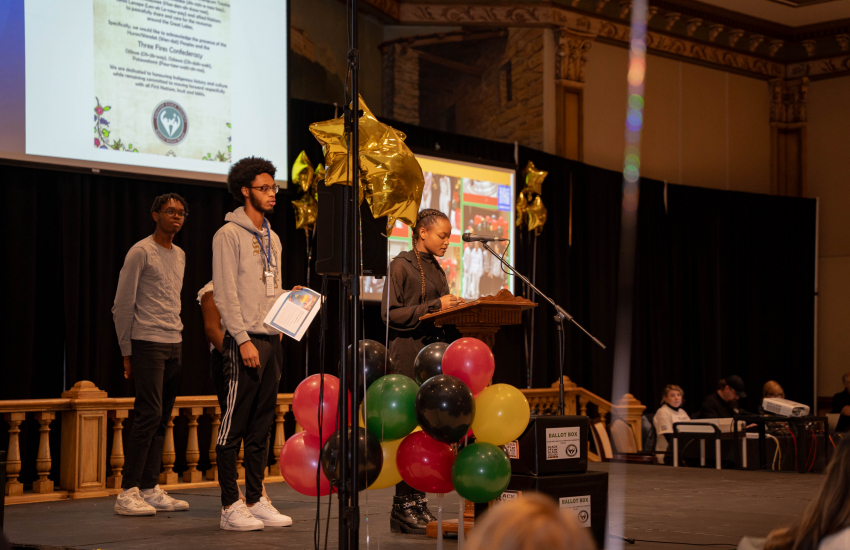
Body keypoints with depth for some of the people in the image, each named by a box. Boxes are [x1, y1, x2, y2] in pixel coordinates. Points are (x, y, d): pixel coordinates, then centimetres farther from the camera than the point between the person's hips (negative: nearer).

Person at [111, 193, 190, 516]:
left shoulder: (180, 256, 19)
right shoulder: (141, 252, -5)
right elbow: (122, 306, -6)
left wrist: (177, 339, 16)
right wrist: (127, 352, -6)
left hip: (174, 345, 8)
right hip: (147, 343, -7)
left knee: (162, 419, 5)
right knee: (149, 415, -13)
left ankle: (150, 489, 8)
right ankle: (128, 493, -11)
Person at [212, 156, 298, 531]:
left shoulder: (271, 239, 19)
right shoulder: (229, 234, -5)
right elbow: (225, 294, -11)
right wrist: (244, 339, -17)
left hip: (271, 339, 8)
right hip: (244, 340, -8)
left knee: (261, 426, 10)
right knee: (234, 426, -5)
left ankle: (256, 501, 15)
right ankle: (230, 507, -2)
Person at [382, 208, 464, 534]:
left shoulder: (436, 269, 19)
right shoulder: (402, 265, -4)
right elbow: (390, 313, -12)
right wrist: (435, 306, -16)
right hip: (408, 356, -8)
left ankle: (418, 503, 11)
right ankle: (402, 508, -3)